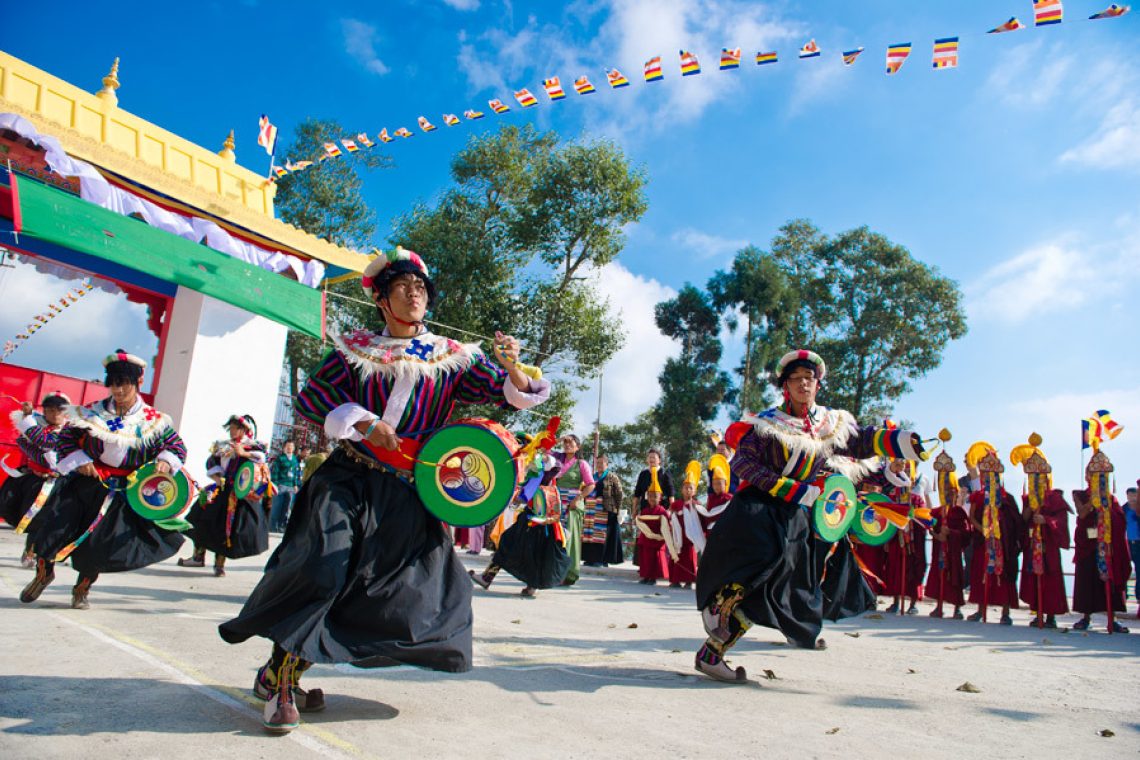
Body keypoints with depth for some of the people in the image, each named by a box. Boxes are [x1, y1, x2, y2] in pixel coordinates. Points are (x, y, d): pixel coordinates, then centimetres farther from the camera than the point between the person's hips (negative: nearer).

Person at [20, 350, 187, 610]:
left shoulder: (153, 420, -5)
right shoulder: (92, 412, -3)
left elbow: (177, 446, 0)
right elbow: (66, 437, 5)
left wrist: (166, 461, -20)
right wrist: (78, 461, -10)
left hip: (125, 494, -1)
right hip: (86, 483, 1)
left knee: (103, 543, 2)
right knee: (54, 528, 2)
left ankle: (82, 588, 31)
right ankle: (44, 572, 36)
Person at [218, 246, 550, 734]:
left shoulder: (454, 357, 6)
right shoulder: (354, 350, 6)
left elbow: (509, 395, 3)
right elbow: (309, 398, 0)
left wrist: (511, 368, -20)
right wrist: (363, 423, -15)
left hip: (407, 493, 2)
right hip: (347, 481, -2)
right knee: (321, 566, -20)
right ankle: (278, 675, 6)